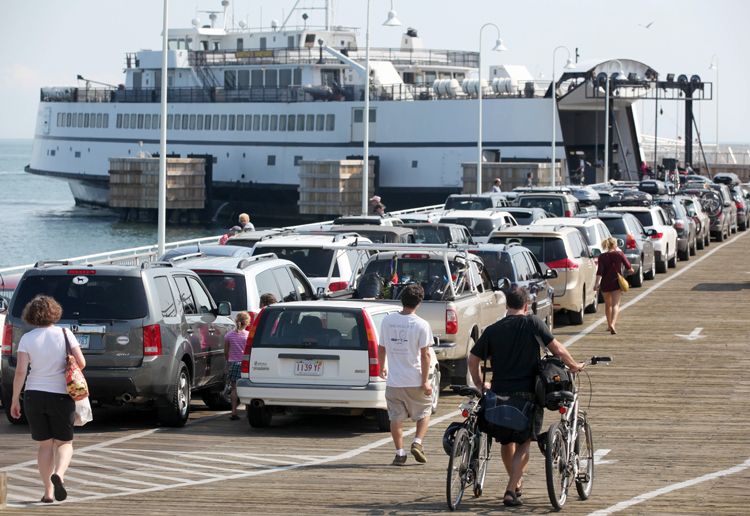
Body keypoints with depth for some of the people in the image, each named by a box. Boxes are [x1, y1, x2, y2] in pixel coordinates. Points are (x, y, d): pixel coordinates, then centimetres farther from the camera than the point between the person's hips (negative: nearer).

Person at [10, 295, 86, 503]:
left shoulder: (27, 339, -4)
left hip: (34, 396, 1)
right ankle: (59, 473, -18)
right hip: (61, 396, -1)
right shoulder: (64, 334, -5)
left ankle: (48, 491, 9)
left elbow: (20, 371, -9)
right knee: (64, 443, 11)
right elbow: (81, 363, -8)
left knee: (45, 445, 13)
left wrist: (15, 399, -2)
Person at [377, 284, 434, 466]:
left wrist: (382, 368, 26)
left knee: (396, 417, 9)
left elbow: (381, 349, 9)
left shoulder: (387, 321, 0)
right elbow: (425, 354, -12)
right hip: (415, 380, -3)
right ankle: (417, 442, 3)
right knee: (424, 411, 17)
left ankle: (400, 453, 8)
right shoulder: (421, 325, -12)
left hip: (393, 381, 3)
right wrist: (425, 381, -8)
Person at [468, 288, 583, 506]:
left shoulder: (492, 330, 4)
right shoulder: (532, 323, -2)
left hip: (500, 392, 3)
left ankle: (516, 482, 37)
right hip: (528, 393, -3)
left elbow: (473, 359, 3)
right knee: (523, 444, 4)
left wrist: (481, 385, 17)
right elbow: (558, 350, -4)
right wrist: (574, 365, 13)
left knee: (506, 442, 20)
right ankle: (511, 491, -7)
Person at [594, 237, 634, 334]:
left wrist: (597, 283, -17)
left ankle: (609, 325, 31)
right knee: (615, 305, -6)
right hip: (616, 283, -2)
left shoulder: (602, 257, -5)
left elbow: (600, 271, -14)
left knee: (608, 304, 20)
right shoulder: (619, 254, -6)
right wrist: (631, 270, 27)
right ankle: (612, 324, -27)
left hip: (605, 284, 2)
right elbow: (628, 265, 5)